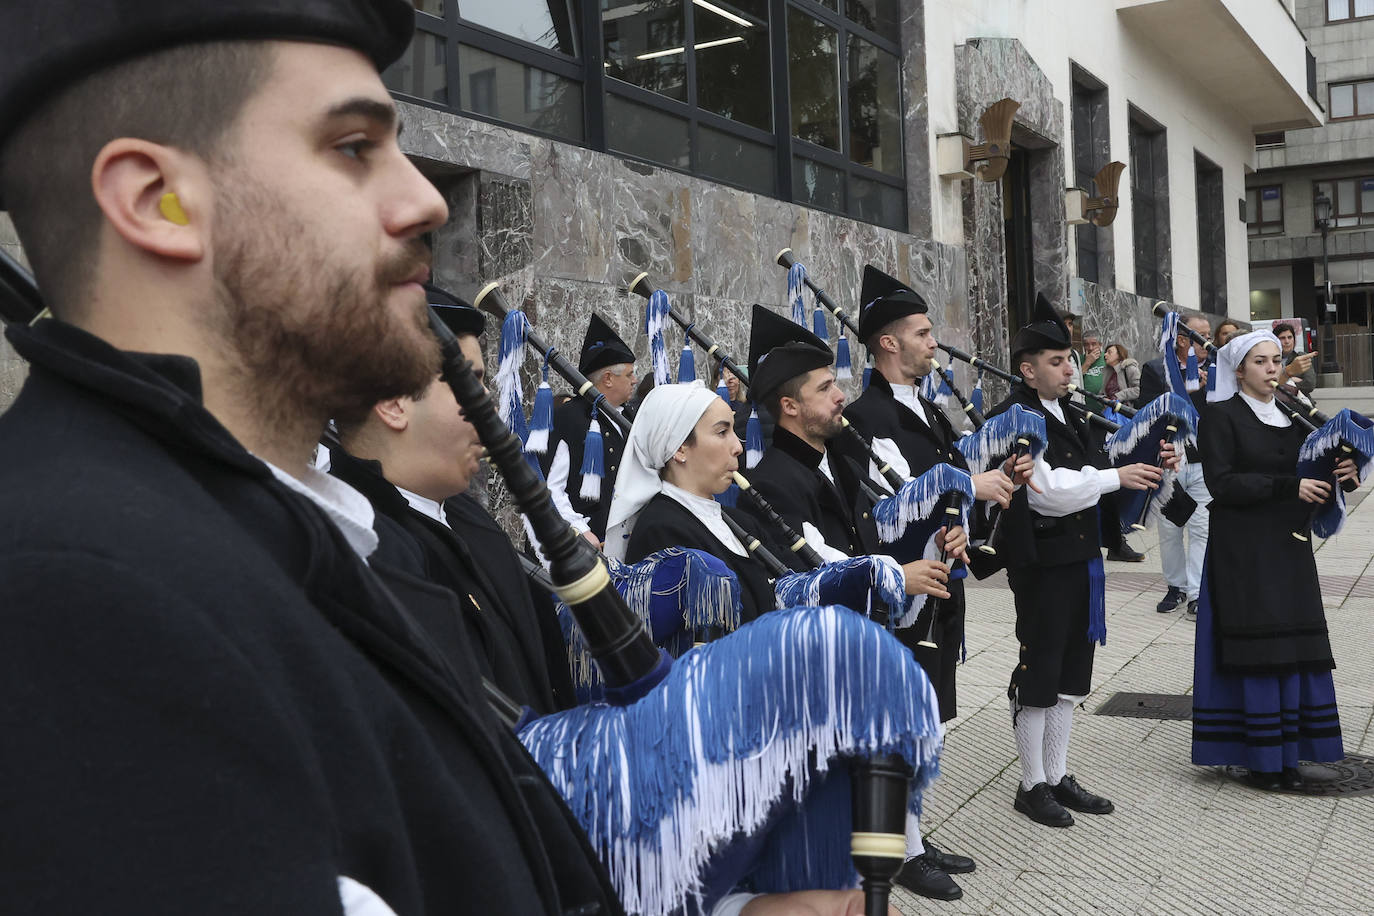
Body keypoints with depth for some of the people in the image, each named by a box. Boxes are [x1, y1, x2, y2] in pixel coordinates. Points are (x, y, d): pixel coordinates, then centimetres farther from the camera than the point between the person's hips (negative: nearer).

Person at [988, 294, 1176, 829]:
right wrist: (1116, 477, -20)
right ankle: (1032, 786, 14)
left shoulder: (1067, 413, 13)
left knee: (1070, 673, 15)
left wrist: (1146, 465, 1)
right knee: (1039, 674, 2)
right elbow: (1047, 491, -23)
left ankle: (1057, 776, 27)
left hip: (1080, 558, 9)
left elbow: (1086, 477, 16)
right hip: (1042, 563, -9)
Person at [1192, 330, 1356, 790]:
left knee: (1293, 651, 4)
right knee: (1256, 651, -5)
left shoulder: (1292, 415, 13)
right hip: (1242, 550, -6)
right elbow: (1222, 483, -15)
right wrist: (1289, 487, -21)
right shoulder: (1222, 416, -5)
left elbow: (1309, 476, 15)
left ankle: (1287, 752, 13)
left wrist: (1343, 474, -7)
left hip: (1288, 548, 6)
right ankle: (1261, 759, 4)